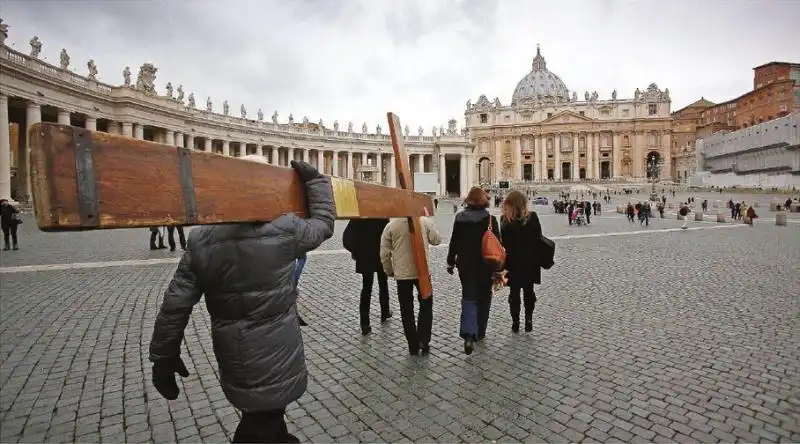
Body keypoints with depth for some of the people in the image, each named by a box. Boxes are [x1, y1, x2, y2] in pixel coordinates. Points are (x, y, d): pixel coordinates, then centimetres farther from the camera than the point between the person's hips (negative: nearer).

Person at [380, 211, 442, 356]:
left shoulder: (391, 225, -7)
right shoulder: (425, 221, -9)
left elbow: (384, 253, -3)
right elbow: (437, 240, 8)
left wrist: (389, 271, 13)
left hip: (402, 274, 1)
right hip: (422, 272, 0)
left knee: (406, 310, 12)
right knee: (426, 306, 16)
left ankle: (413, 345, 20)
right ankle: (423, 342, 12)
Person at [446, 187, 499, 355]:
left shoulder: (460, 218, -4)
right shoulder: (490, 219, -9)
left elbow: (454, 242, 1)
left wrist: (450, 262, 11)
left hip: (466, 265, 1)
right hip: (486, 266, -1)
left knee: (468, 297, 5)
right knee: (483, 299, 15)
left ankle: (468, 334, -14)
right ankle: (479, 333, 27)